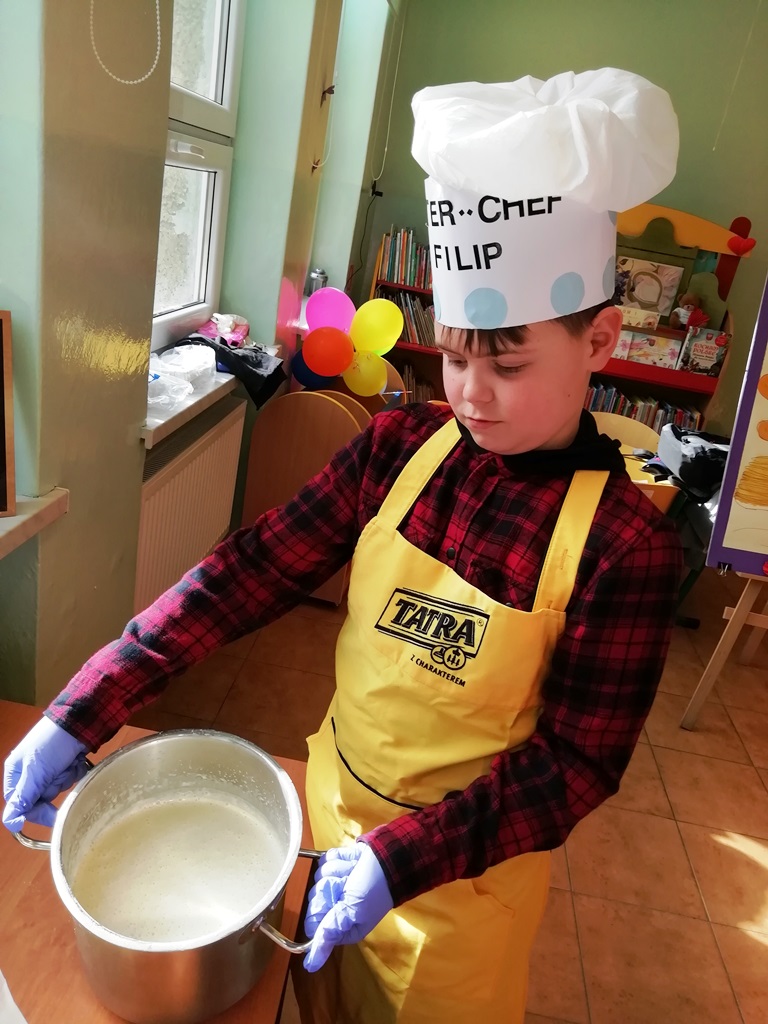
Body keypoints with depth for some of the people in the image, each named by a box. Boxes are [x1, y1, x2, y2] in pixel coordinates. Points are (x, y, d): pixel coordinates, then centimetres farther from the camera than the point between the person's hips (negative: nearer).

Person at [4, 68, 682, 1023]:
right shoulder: (400, 445, -12)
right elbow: (256, 568, -15)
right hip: (329, 802, 4)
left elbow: (574, 763, -18)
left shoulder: (626, 544, -23)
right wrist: (83, 712, -18)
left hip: (464, 863, -3)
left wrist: (404, 858, -26)